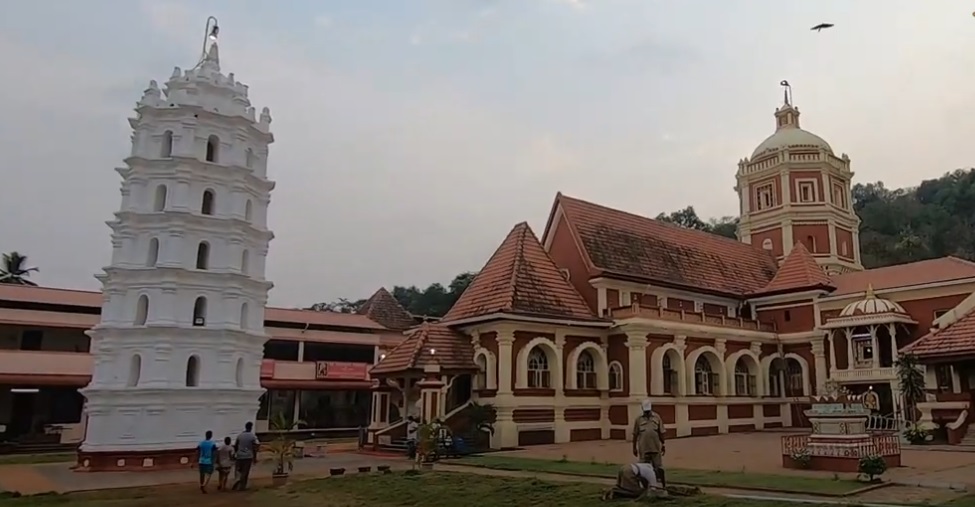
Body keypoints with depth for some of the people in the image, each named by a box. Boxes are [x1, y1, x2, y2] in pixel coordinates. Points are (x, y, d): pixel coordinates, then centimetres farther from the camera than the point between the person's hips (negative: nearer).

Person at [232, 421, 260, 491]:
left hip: (239, 456, 3)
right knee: (245, 472, 5)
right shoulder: (253, 436, -7)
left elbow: (235, 446, 7)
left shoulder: (240, 435, 3)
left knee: (239, 470, 20)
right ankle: (242, 486, 6)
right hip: (248, 456, -2)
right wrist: (255, 457, 0)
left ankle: (238, 479, -4)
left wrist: (235, 453, 20)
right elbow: (254, 448, -8)